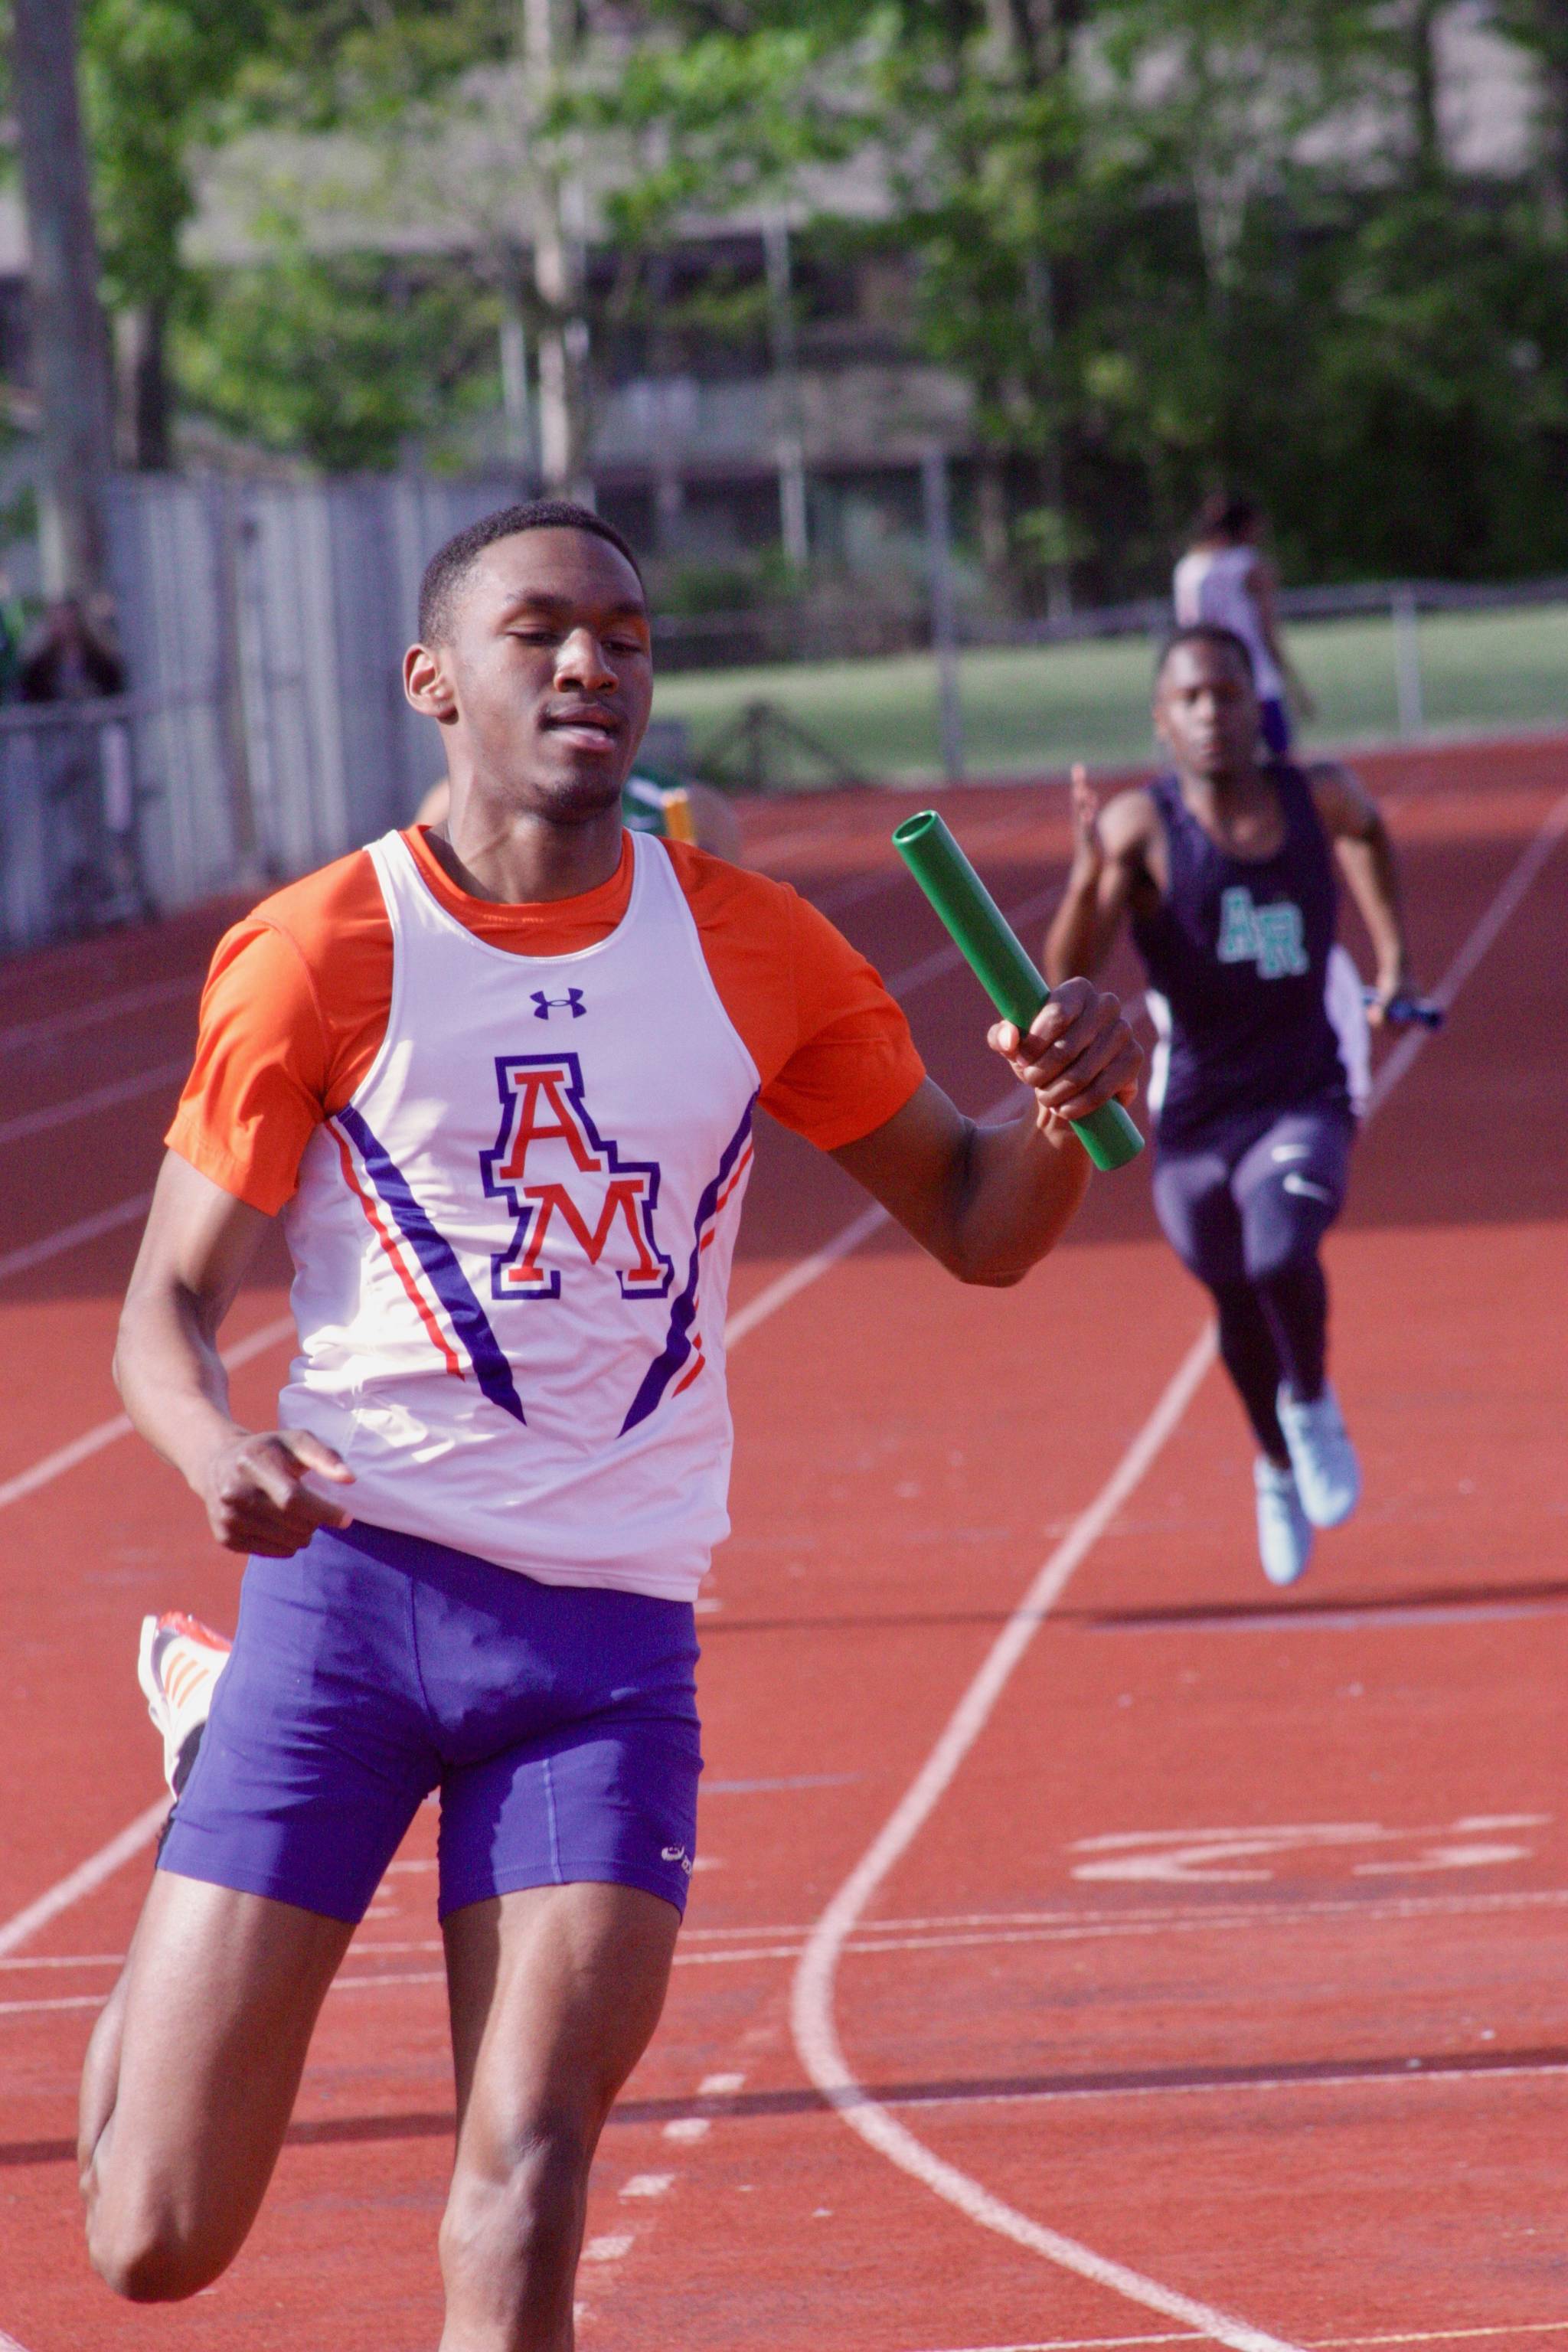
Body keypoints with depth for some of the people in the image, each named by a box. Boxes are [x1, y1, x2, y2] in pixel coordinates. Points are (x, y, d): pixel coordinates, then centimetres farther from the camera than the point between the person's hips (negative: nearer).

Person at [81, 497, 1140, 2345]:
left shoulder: (753, 951, 7)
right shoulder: (318, 957, -3)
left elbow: (971, 1224, 16)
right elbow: (169, 1304, 0)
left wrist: (1064, 1108, -8)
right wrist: (213, 1449, -24)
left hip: (613, 1634, 2)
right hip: (356, 1582, -2)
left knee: (527, 2177, -14)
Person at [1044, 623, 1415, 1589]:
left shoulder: (1320, 797, -5)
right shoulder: (1142, 826, -14)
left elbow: (1368, 830, 23)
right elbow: (1066, 974, -23)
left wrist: (1394, 954, 19)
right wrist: (1089, 876, -39)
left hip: (1306, 1099, 0)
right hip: (1196, 1113, 0)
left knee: (1282, 1258, -27)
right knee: (1240, 1309, 16)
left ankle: (1313, 1408, 5)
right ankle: (1279, 1471, 47)